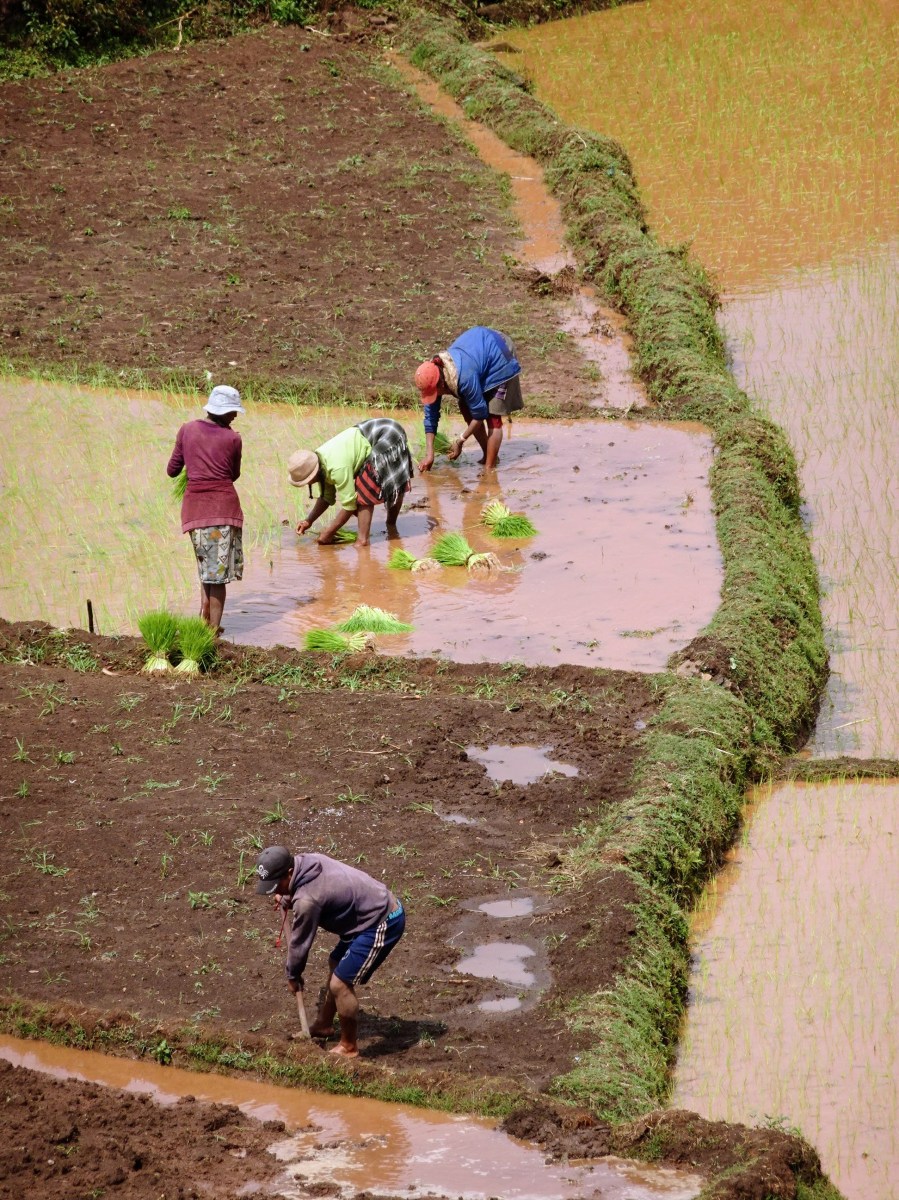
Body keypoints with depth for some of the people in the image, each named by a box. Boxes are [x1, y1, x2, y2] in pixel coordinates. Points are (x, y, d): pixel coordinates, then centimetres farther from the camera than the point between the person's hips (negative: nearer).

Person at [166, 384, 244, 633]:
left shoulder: (187, 430, 4)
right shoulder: (233, 439, -2)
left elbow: (172, 470, 10)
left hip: (194, 505, 3)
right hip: (224, 504, -3)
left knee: (206, 563, 21)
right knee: (219, 568, 3)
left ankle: (205, 618, 13)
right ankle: (213, 629, 2)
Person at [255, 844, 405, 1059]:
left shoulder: (307, 900, -28)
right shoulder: (307, 862, -2)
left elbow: (300, 942, -12)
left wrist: (293, 976, 4)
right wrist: (287, 899, 39)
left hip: (382, 925, -11)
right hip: (381, 906, 11)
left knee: (340, 984, -9)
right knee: (335, 966, 24)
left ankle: (348, 1047, 9)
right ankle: (323, 1025, 42)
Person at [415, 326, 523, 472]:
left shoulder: (464, 377, -40)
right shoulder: (433, 373, -17)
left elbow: (480, 414, -27)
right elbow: (430, 416, -10)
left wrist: (460, 441, -17)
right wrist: (429, 455, -13)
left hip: (500, 357, -8)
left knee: (492, 416, -12)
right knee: (465, 408, 7)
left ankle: (489, 467, -8)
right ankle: (488, 456, 19)